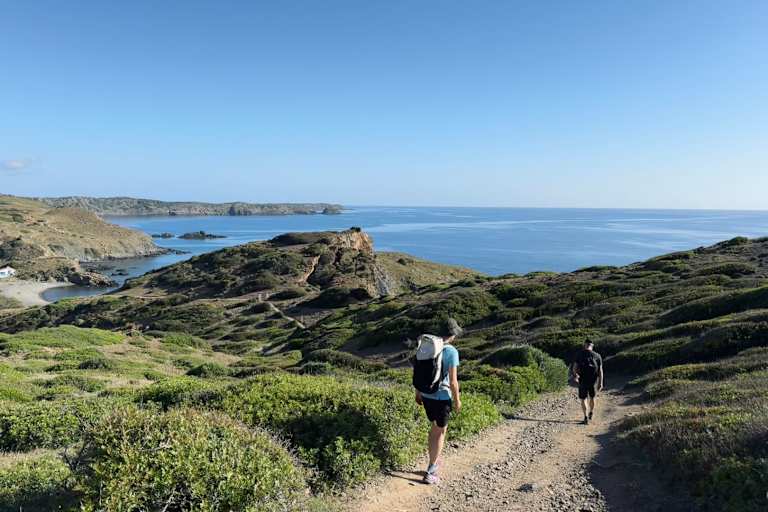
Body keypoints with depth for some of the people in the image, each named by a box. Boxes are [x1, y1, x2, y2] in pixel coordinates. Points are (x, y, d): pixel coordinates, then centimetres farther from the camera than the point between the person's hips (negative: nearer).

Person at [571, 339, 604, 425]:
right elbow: (600, 370, -6)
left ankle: (586, 417, -3)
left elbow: (574, 367, -8)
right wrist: (601, 383, -2)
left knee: (583, 399, 10)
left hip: (583, 380, -2)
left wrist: (575, 375, 11)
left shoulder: (580, 354, -5)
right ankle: (590, 414, 39)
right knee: (592, 397, 24)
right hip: (593, 381, 2)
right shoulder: (597, 356, -2)